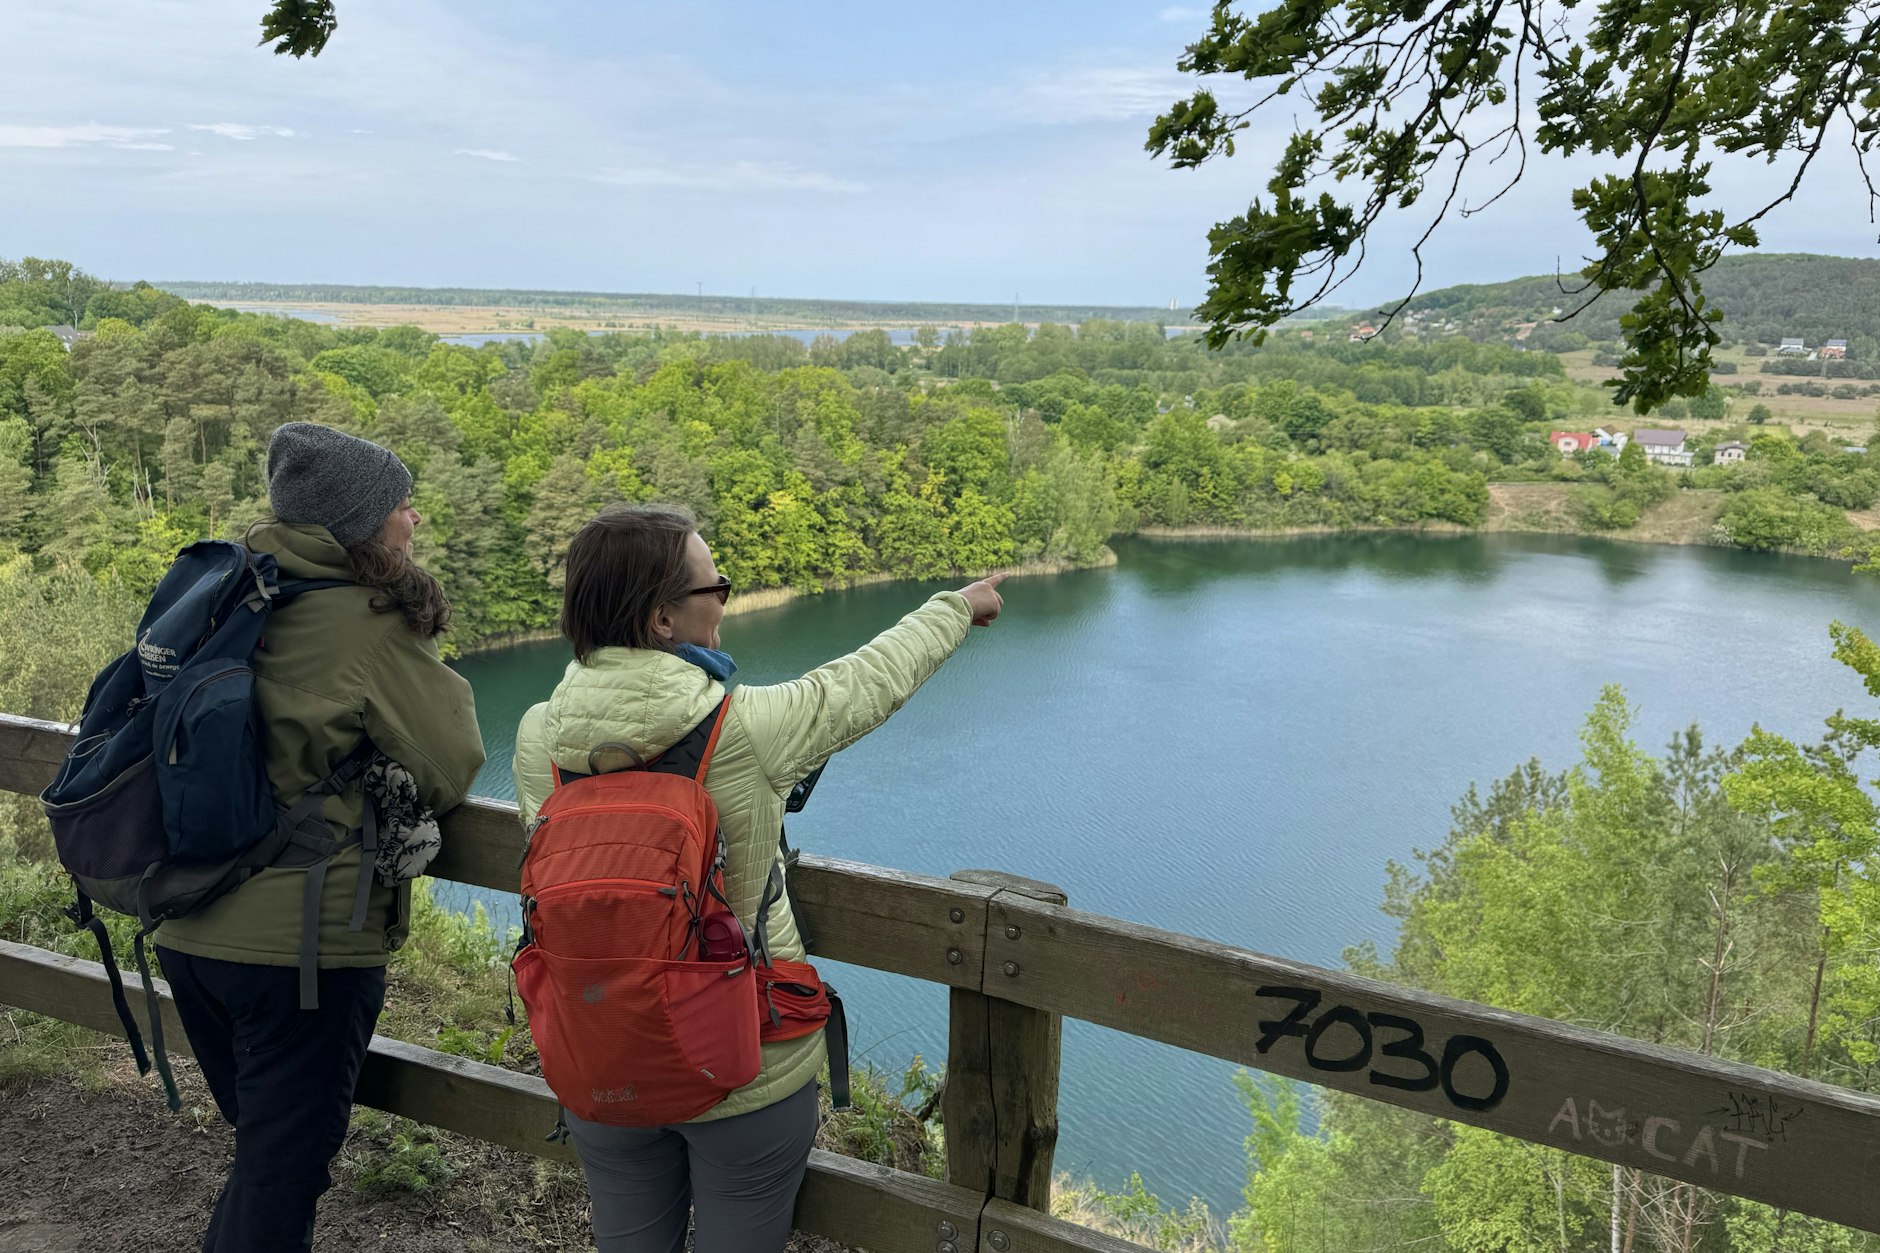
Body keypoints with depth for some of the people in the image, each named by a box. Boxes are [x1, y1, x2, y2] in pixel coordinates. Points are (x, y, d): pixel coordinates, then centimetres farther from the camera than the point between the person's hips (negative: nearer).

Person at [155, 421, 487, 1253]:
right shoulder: (371, 625, -16)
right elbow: (451, 770, -11)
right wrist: (440, 681, 6)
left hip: (191, 927, 7)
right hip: (302, 939, -7)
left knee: (263, 1146, 24)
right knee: (284, 1167, 8)